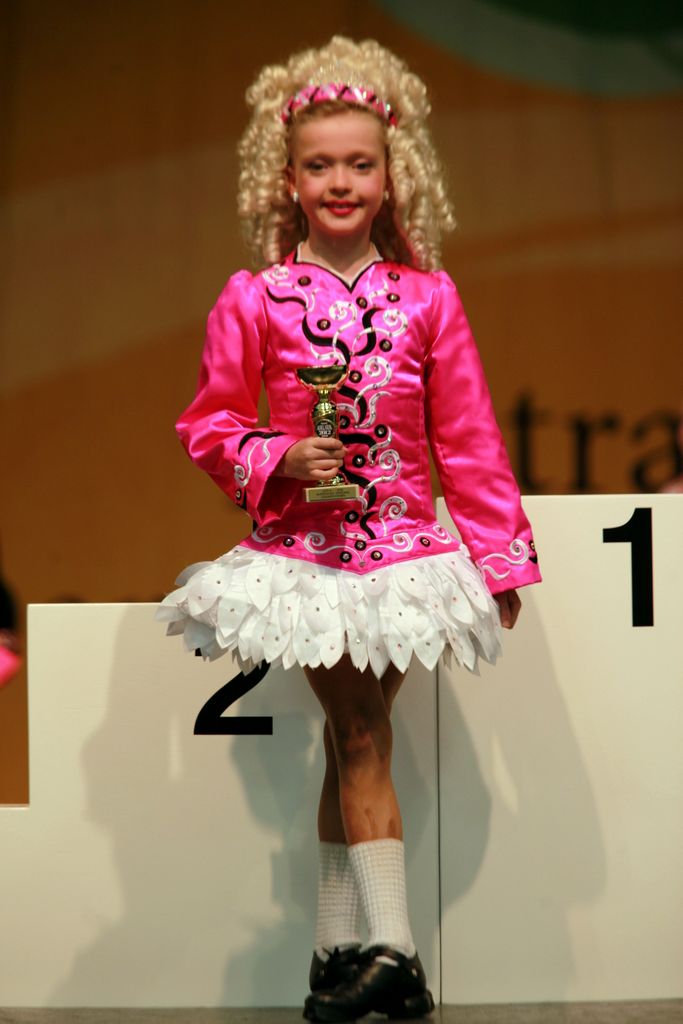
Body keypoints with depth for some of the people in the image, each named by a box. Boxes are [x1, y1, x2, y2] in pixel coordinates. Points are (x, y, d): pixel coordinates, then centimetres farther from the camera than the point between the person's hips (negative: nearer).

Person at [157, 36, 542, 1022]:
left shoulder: (427, 298, 1)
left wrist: (501, 553, 5)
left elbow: (467, 436, 4)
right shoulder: (253, 301, -4)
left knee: (352, 740, 8)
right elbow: (210, 422, 4)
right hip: (304, 549, -2)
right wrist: (280, 459, -15)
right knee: (363, 735, -5)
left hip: (403, 546, 2)